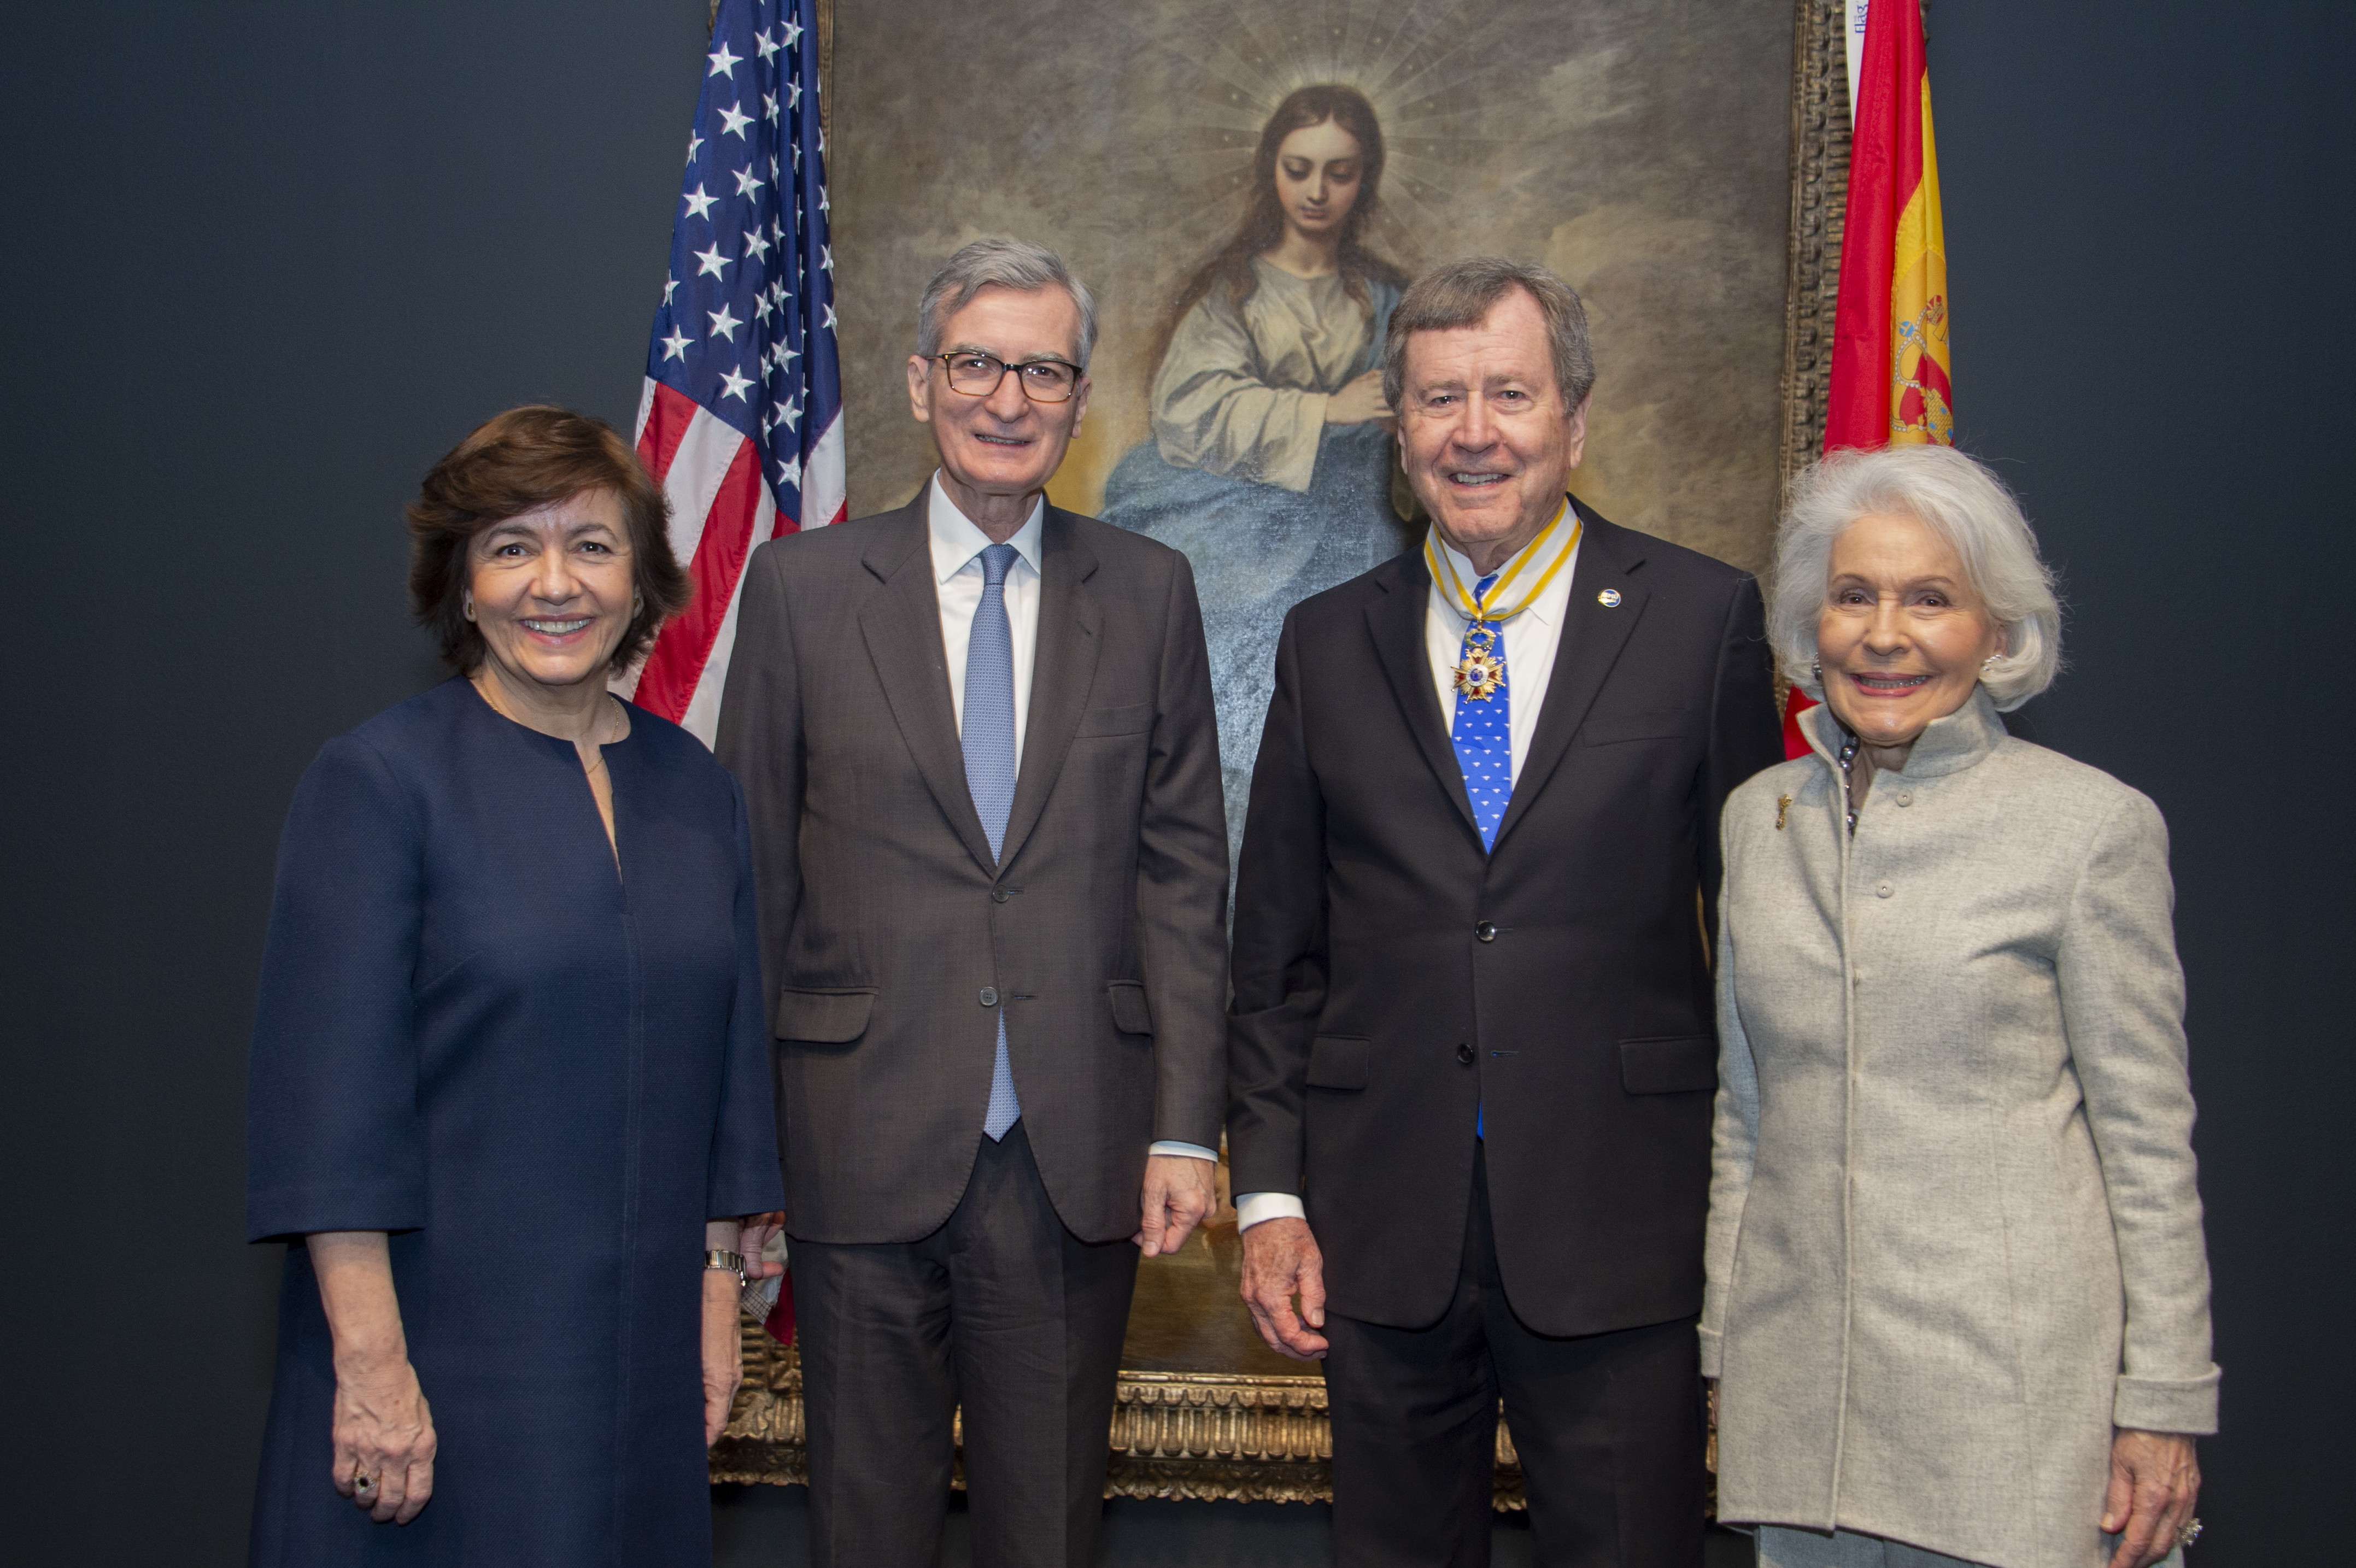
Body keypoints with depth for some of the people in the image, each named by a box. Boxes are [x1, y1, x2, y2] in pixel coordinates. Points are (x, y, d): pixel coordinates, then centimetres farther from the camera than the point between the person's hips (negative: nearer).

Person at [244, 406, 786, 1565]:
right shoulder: (378, 781, -8)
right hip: (442, 1338, -4)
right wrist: (370, 1360, -16)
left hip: (639, 1353, 5)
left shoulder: (691, 786, 7)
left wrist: (718, 1292, 9)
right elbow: (327, 1093, -13)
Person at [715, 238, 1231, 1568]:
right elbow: (750, 875, 4)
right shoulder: (803, 585, 3)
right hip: (866, 1151, 0)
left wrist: (1187, 1126, -2)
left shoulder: (1150, 592, 6)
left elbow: (1184, 872, 4)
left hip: (1078, 1159, 1)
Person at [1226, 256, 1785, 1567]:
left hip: (1620, 1226, -2)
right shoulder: (1328, 643, 7)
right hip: (1382, 1232, 3)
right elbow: (1278, 952, 9)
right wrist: (1269, 1191, 3)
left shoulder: (1704, 617, -1)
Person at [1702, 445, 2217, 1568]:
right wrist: (1725, 1344, 12)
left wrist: (2164, 1405, -5)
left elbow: (2148, 1139, -4)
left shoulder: (2092, 824, -6)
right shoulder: (1759, 816, 8)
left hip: (2011, 1383, -4)